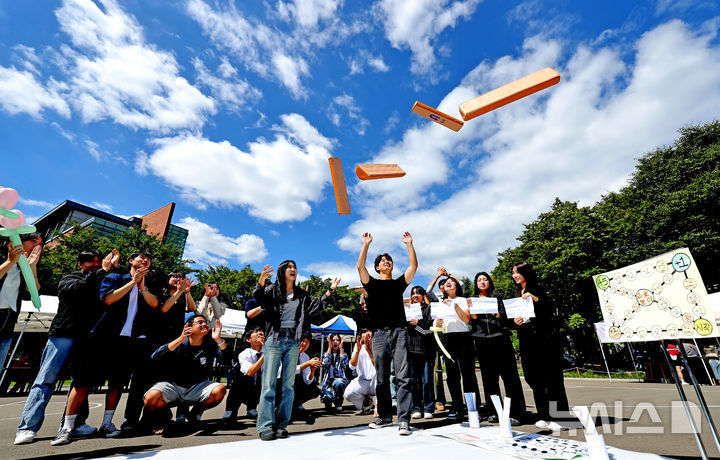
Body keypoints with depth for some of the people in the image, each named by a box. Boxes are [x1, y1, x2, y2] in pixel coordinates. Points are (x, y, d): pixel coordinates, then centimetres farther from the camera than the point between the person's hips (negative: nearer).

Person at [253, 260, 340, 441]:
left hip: (293, 340, 3)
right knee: (269, 383, -3)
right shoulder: (273, 289, 4)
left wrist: (330, 291, 1)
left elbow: (317, 306, 10)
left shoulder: (301, 294, 15)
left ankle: (282, 424, 15)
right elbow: (260, 299, -13)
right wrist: (260, 282, -32)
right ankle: (266, 425, 5)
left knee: (288, 384, 5)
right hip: (275, 338, -3)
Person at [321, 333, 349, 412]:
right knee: (326, 398, -31)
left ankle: (338, 402, -6)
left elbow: (344, 365, -8)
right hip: (328, 381, 0)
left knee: (338, 383, -38)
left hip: (339, 379, 0)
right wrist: (329, 347, -6)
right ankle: (329, 402, 10)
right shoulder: (326, 354, 15)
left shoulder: (343, 355, 14)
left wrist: (341, 348, -6)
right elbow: (326, 364, -7)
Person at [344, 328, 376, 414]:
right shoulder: (358, 347, 3)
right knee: (348, 394, -25)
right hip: (362, 380, 2)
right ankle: (366, 407, 11)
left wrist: (369, 350, -28)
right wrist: (358, 350, -23)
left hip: (375, 381, -2)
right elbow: (352, 366, -10)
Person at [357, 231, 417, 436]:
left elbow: (413, 266, 6)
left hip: (399, 332, 0)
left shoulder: (399, 283, 16)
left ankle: (403, 420, -1)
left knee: (403, 376, -6)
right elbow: (360, 266, -3)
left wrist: (409, 244, 3)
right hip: (380, 334, 0)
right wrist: (366, 244, -4)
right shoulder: (372, 284, 12)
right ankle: (385, 416, 22)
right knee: (382, 379, 8)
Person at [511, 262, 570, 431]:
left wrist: (535, 299, -25)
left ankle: (558, 417, 2)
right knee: (534, 378, 9)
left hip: (543, 338, -6)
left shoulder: (536, 290, -2)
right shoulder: (517, 294, 15)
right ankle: (545, 416, 18)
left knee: (551, 378, -5)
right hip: (526, 339, 6)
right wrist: (516, 320, -5)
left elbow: (549, 312, -11)